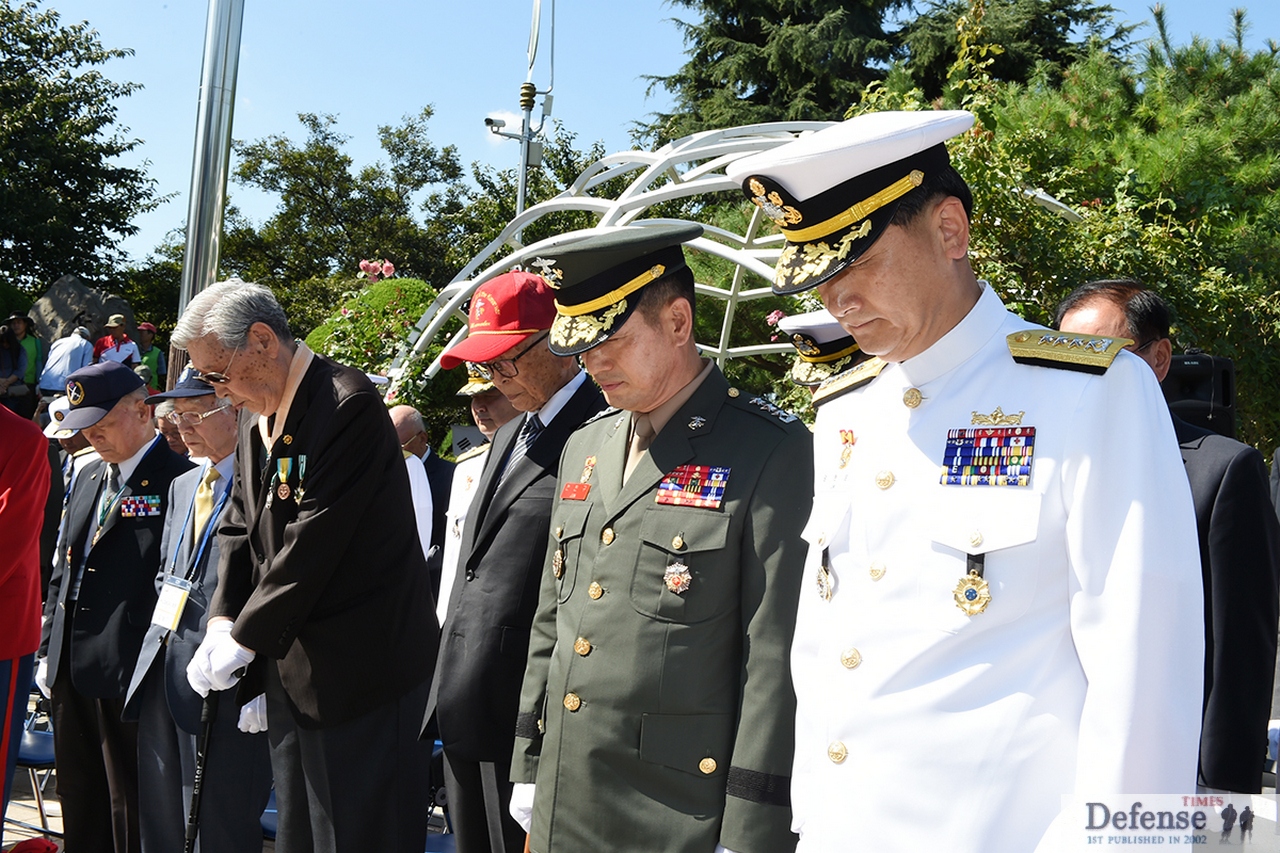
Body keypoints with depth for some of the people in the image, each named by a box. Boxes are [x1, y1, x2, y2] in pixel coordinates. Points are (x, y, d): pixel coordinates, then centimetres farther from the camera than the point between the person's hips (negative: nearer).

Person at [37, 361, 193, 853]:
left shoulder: (176, 479, -11)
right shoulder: (88, 479, 15)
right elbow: (62, 570, 21)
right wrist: (48, 650, 16)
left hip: (127, 676, -8)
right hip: (71, 673, 8)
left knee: (131, 810, 2)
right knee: (79, 800, 18)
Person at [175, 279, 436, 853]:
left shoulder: (347, 405, -18)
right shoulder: (256, 417, 11)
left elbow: (314, 541, -22)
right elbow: (238, 528, 12)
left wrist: (246, 638, -15)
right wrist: (223, 621, -3)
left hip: (358, 672, -9)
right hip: (287, 668, 9)